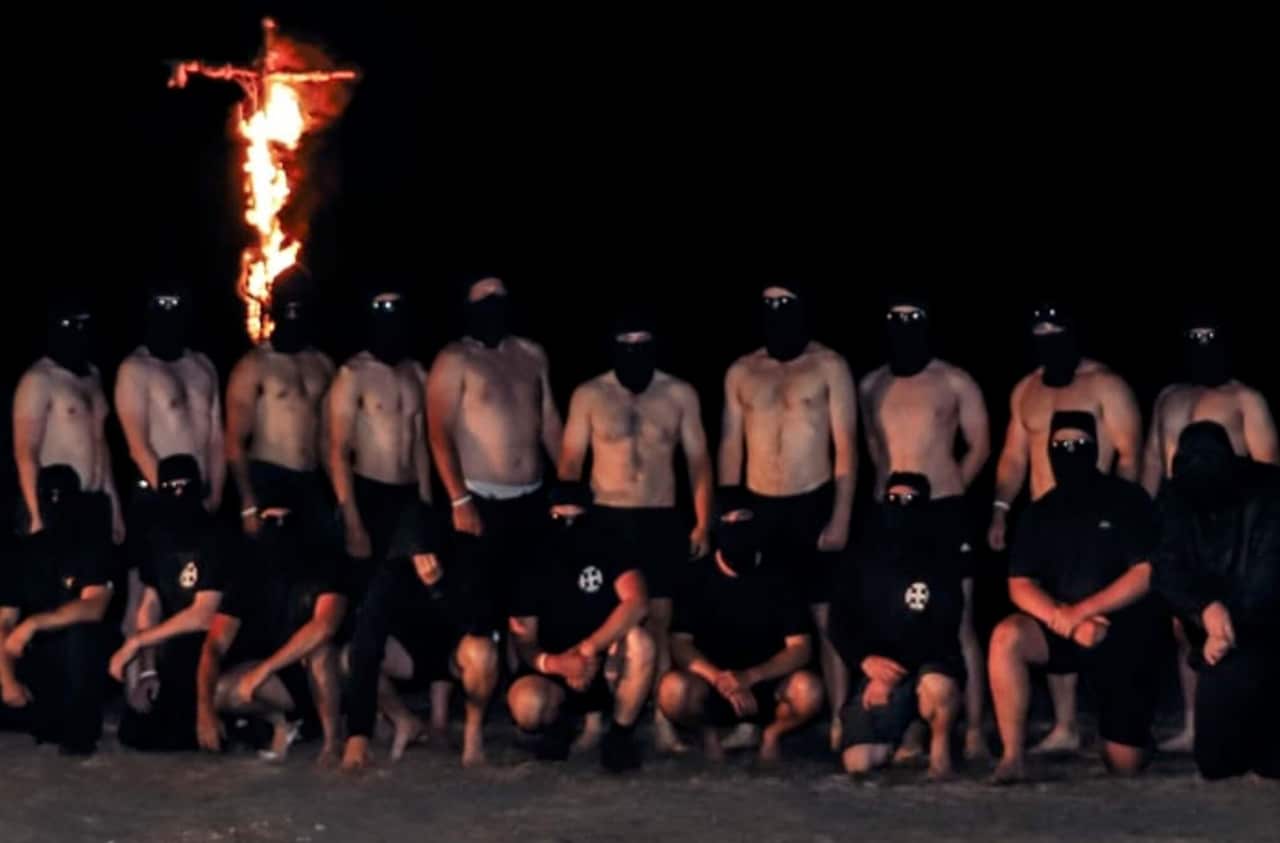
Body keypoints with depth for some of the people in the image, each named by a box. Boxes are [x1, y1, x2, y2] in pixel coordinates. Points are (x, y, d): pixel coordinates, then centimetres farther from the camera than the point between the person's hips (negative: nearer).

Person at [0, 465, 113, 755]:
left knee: (79, 631, -36)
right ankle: (56, 719, 12)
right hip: (35, 659, 4)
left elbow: (93, 608, -25)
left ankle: (80, 727, -20)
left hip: (79, 662, -4)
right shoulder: (23, 554, 2)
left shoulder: (95, 547, -9)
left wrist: (34, 623, -33)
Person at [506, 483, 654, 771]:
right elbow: (524, 644, -4)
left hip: (610, 672, -1)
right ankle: (560, 722, 6)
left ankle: (621, 734, -12)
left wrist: (588, 650, -31)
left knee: (638, 639, -33)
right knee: (525, 705, -34)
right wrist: (555, 663, -27)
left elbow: (637, 603, -25)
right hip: (558, 677, 1)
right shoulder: (535, 571, -1)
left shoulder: (609, 555, -6)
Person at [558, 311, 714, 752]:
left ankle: (662, 719, -3)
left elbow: (698, 459, 7)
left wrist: (702, 522, 1)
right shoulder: (589, 395, 2)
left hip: (661, 519, 1)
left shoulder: (680, 395, 4)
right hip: (605, 519, 0)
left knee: (658, 619, -3)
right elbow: (571, 461, 4)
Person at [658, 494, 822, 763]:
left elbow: (801, 648, -9)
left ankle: (773, 732, 3)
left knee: (808, 690, -33)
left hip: (767, 686, 0)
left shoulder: (776, 581, -2)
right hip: (712, 690, 0)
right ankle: (709, 731, 1)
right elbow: (679, 645, -10)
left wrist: (750, 677, -25)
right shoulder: (698, 579, -2)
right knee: (673, 689, -34)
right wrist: (719, 678, -29)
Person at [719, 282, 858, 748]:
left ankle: (838, 721, -3)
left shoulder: (828, 367, 0)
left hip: (813, 504, -3)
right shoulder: (740, 373, 9)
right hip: (758, 508, 3)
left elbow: (846, 446, -3)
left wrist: (841, 517, -10)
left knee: (826, 618, -3)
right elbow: (731, 447, 12)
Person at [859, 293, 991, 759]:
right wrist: (886, 489, 12)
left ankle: (973, 731, -7)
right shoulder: (870, 386, 11)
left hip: (944, 511, -4)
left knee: (958, 625, -6)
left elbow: (980, 445, 6)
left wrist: (947, 490, 6)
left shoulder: (955, 382, 2)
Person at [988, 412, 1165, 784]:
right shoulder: (1041, 512, 5)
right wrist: (1064, 621, -22)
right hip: (1064, 634, 2)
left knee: (1124, 766, -3)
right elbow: (1019, 585, -2)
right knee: (1007, 637, -31)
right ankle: (1012, 757, -24)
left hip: (1128, 635, -2)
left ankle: (1120, 732, 36)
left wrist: (1081, 612, -19)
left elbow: (1148, 573, -12)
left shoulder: (1127, 500, -5)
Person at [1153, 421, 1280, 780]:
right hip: (1214, 630, 4)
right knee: (1214, 760, -3)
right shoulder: (1177, 497, 0)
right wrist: (1205, 608, -29)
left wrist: (1233, 628, -27)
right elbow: (1169, 571, -9)